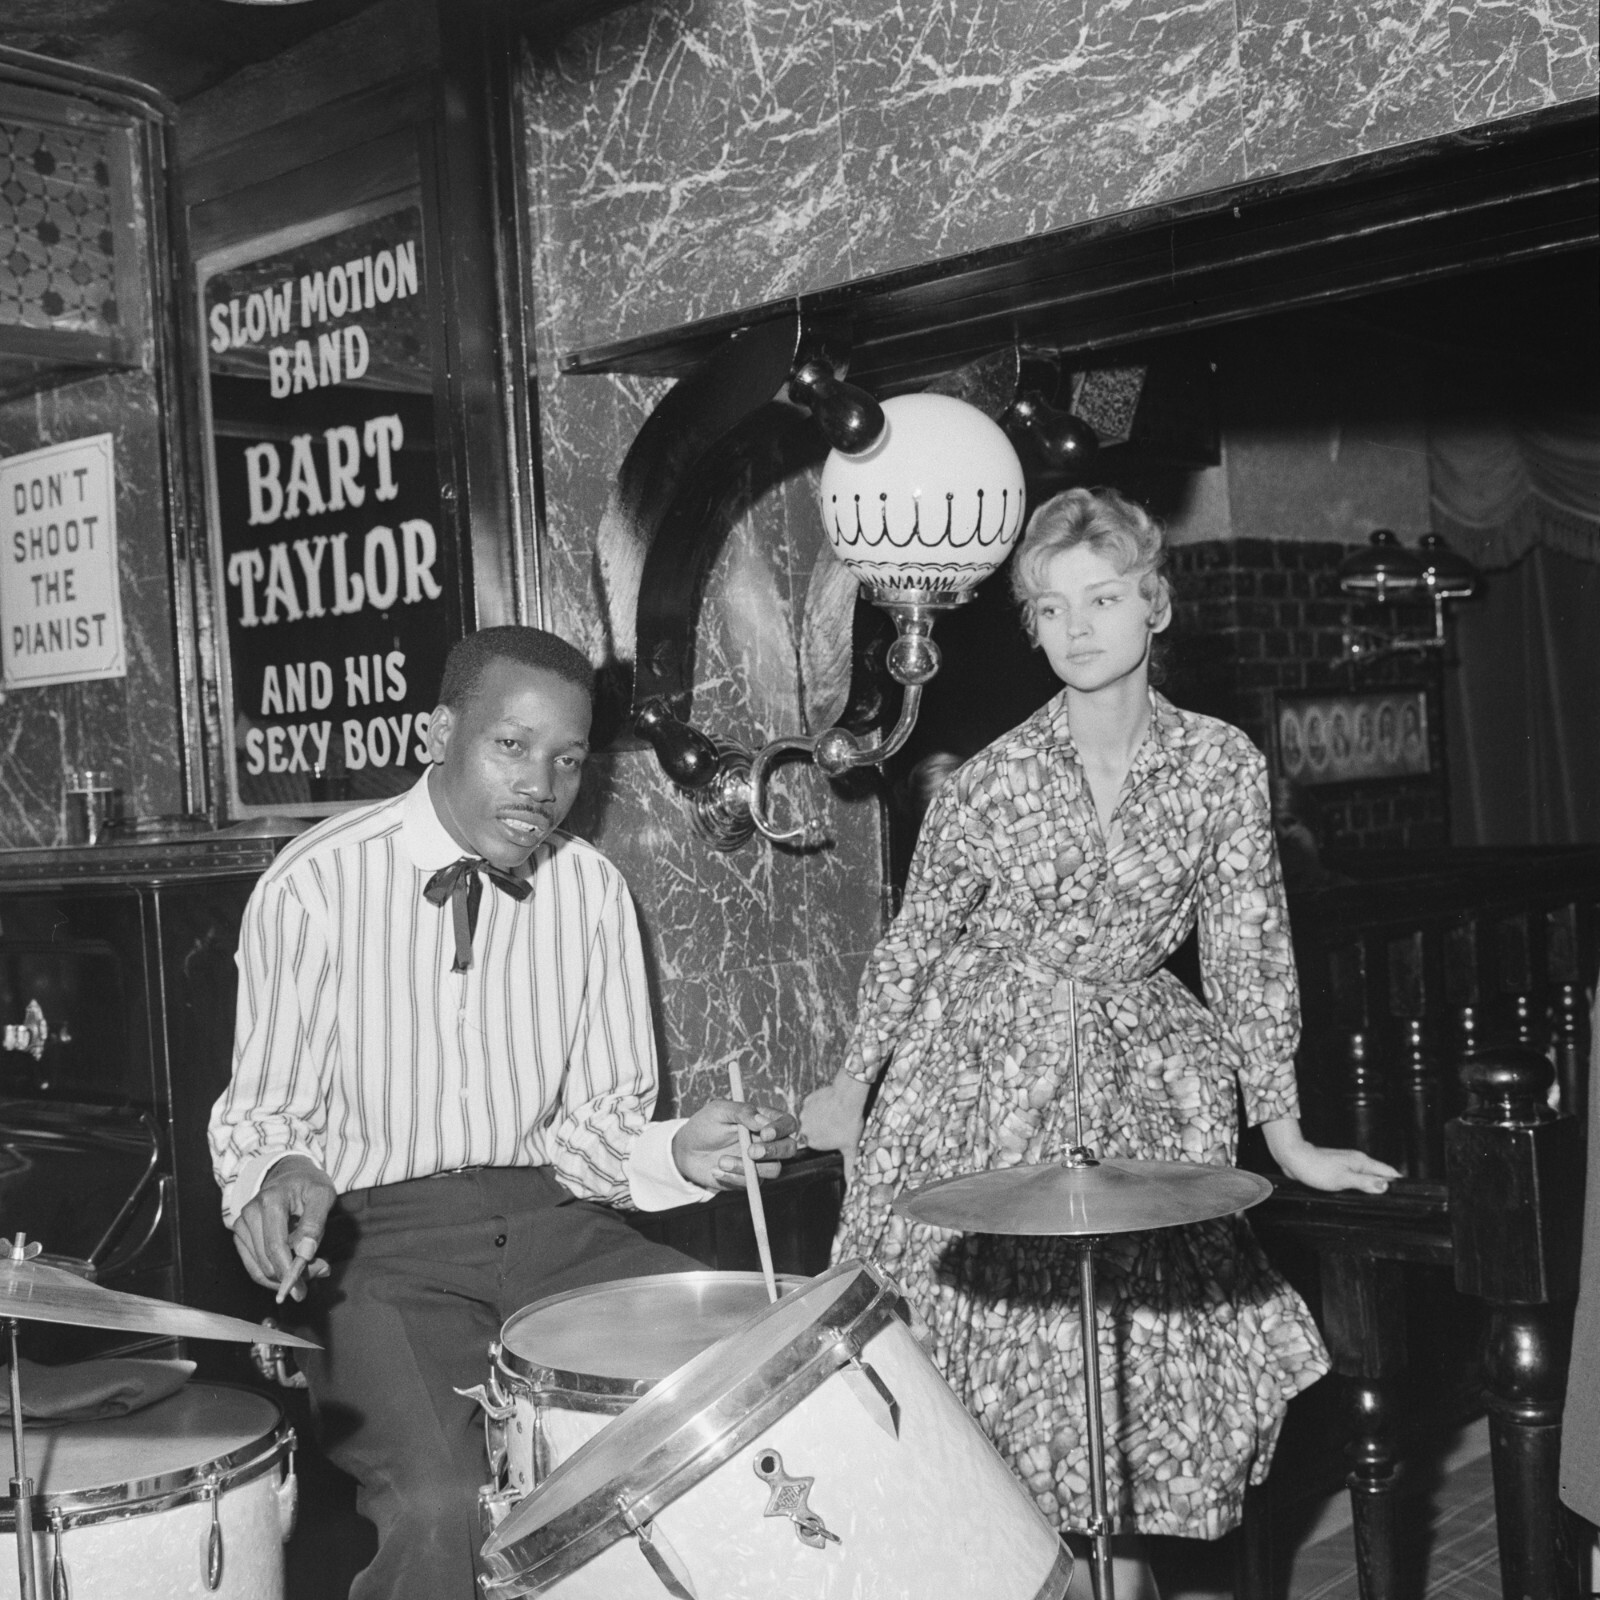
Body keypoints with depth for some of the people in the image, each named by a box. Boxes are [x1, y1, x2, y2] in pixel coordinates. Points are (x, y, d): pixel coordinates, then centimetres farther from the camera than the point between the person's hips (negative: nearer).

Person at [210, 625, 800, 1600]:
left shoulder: (592, 889, 1)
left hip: (555, 1226, 4)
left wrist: (681, 1155, -15)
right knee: (443, 1510, -28)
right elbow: (263, 1115, -1)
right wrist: (281, 1174, -23)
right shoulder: (316, 887, -9)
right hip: (379, 1242, -3)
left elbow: (598, 1124, 6)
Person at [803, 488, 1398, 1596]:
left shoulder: (1222, 764, -6)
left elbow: (1249, 953, -1)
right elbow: (916, 941, 3)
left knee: (1135, 1344, 2)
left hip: (1139, 1086, 1)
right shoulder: (994, 779, -8)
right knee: (991, 1344, 1)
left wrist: (1285, 1134, -1)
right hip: (984, 1080, -1)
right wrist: (852, 1088, 10)